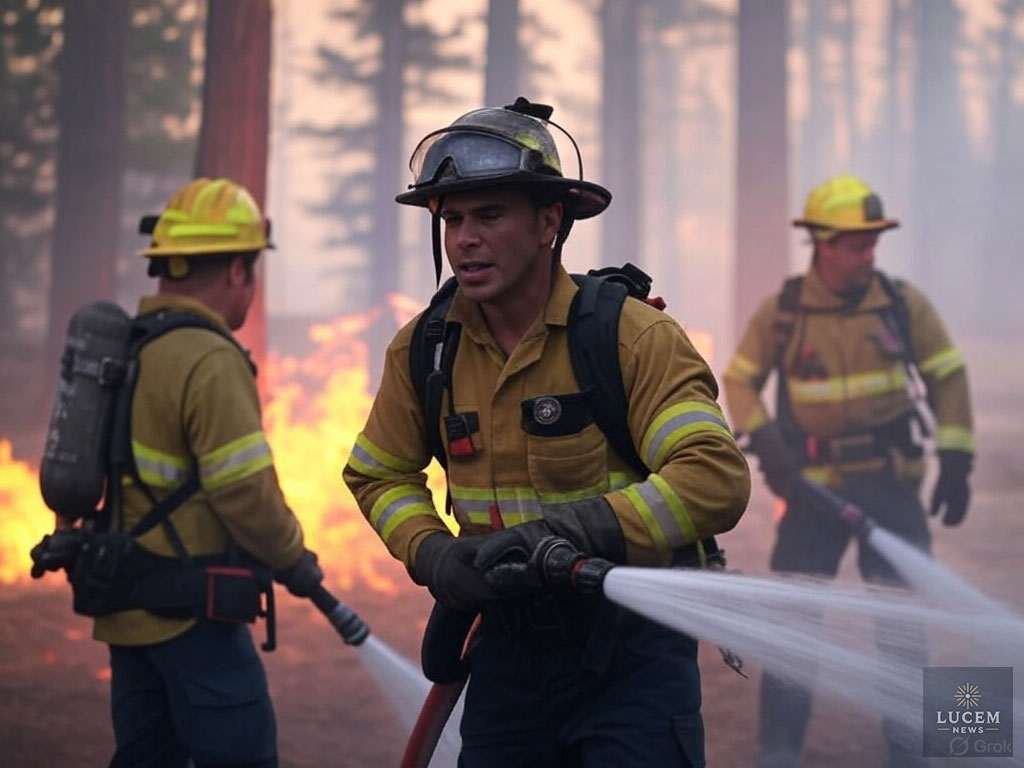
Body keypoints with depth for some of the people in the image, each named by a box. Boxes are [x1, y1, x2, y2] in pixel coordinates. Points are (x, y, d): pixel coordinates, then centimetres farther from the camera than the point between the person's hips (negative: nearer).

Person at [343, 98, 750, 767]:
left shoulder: (634, 335, -16)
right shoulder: (424, 349, 0)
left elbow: (716, 479, -26)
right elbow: (379, 476, 14)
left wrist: (573, 530, -35)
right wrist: (433, 554, -6)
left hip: (630, 647, -5)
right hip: (508, 647, 5)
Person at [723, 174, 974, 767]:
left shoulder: (904, 304, -3)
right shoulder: (782, 312, -5)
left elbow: (948, 377, 5)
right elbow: (740, 380, 5)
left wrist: (956, 464, 0)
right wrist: (765, 443, -11)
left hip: (890, 484, 0)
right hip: (813, 487, 0)